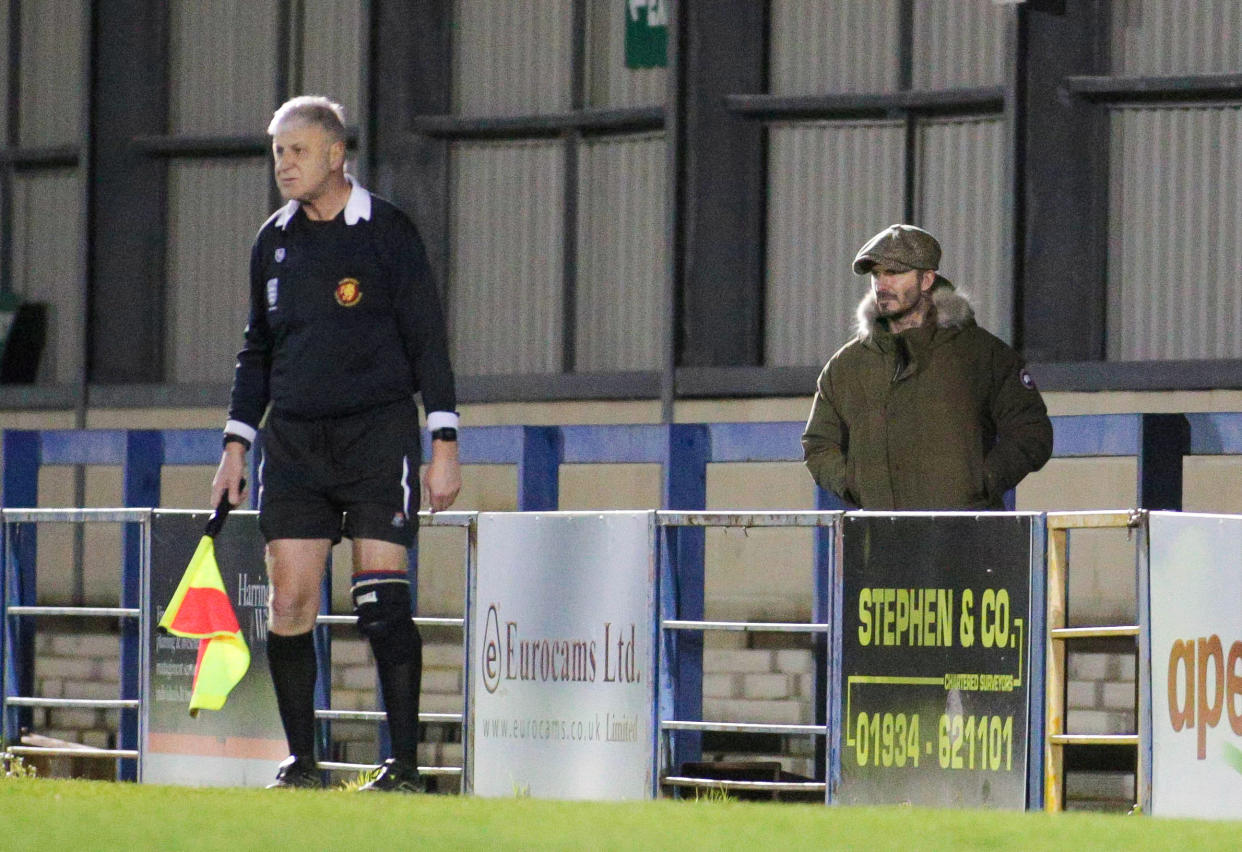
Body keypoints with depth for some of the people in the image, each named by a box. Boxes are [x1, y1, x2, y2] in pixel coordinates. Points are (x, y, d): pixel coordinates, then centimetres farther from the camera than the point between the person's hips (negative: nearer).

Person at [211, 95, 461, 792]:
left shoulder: (387, 232, -2)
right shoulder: (274, 241, 13)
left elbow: (428, 341, -2)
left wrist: (444, 445, -7)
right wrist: (236, 444, 14)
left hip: (378, 432, -5)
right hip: (294, 440, 5)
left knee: (382, 602, -10)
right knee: (290, 602, -2)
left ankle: (405, 766, -6)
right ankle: (301, 763, 7)